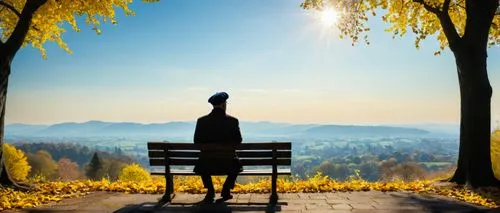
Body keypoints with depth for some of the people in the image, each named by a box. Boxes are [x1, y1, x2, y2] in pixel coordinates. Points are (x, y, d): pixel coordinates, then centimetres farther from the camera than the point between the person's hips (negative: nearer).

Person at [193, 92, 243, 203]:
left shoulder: (202, 121, -7)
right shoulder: (232, 120, -9)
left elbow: (197, 141, -1)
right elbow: (238, 141, -2)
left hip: (207, 164, 1)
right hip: (228, 162, -1)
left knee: (201, 165, 36)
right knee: (236, 164, 33)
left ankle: (210, 192, 25)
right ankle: (226, 191, 25)